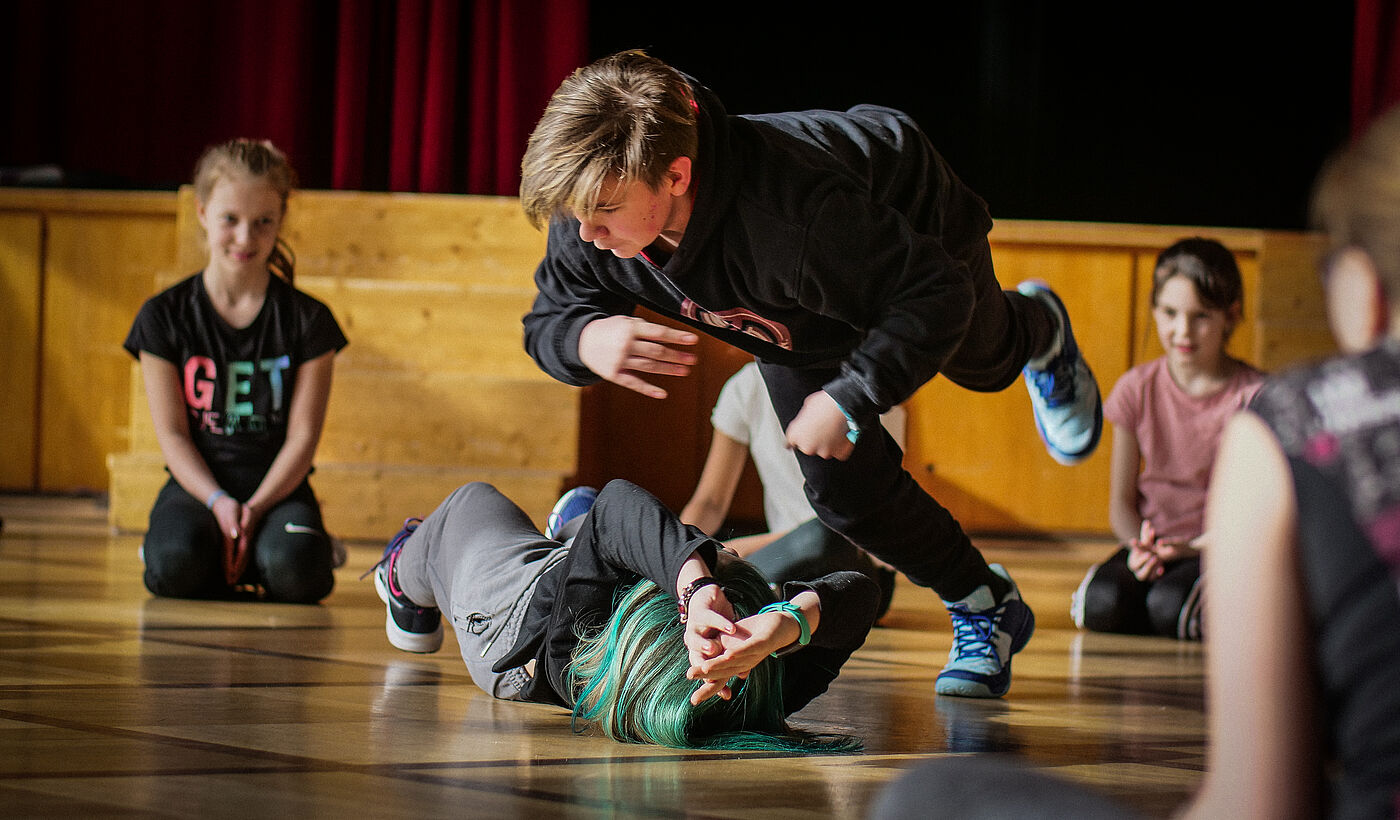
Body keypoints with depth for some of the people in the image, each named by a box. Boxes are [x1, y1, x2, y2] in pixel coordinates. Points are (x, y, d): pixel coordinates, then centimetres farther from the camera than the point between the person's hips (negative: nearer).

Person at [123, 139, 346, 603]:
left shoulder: (308, 321, 2)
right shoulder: (164, 317, 3)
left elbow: (303, 436, -1)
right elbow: (172, 434, -1)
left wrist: (256, 507, -17)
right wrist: (218, 501, -18)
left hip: (279, 486, 0)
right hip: (197, 484, 0)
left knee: (294, 571, -33)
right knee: (178, 566, -34)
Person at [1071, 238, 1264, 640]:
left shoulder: (1253, 396, -7)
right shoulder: (1136, 389, 3)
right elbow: (1121, 502, 6)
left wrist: (1193, 548, -21)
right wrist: (1140, 547, -15)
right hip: (1152, 541, 2)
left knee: (1168, 605, -33)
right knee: (1102, 604, -29)